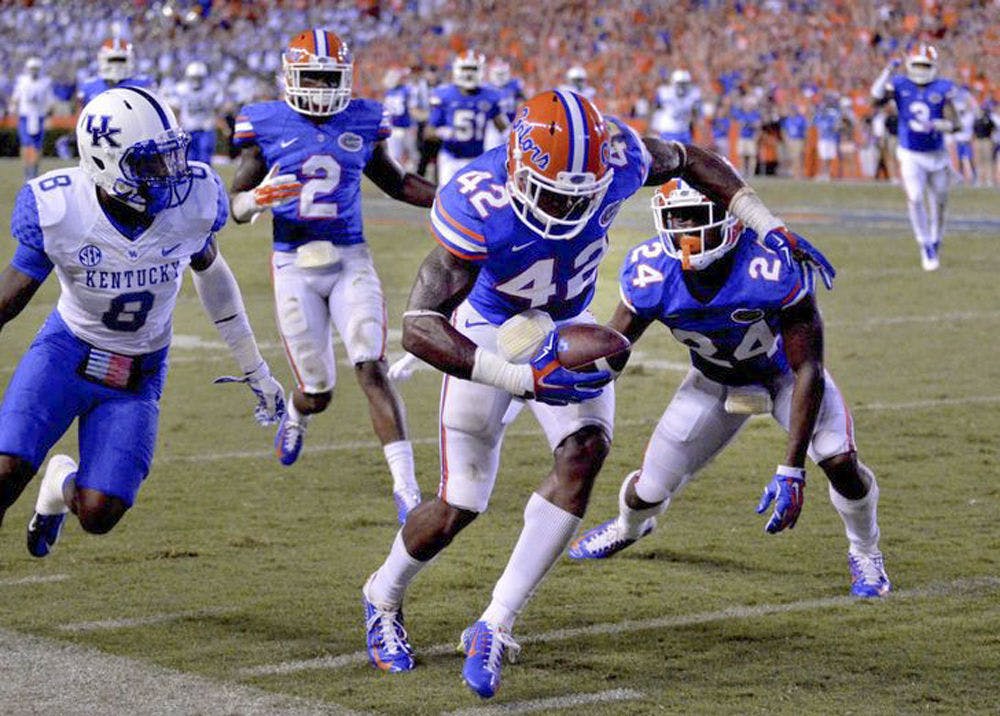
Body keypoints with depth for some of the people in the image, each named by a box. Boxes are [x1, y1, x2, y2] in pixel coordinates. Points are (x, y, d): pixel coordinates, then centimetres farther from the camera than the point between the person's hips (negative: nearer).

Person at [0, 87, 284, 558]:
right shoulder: (59, 210, -21)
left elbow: (210, 272, 6)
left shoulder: (193, 199, -16)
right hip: (66, 353, -2)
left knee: (98, 515, -8)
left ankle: (61, 483, 30)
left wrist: (254, 369, 14)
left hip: (139, 376, 2)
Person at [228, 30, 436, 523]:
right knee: (317, 392, 6)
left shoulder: (363, 121, 4)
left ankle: (405, 484, -17)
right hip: (294, 266, -1)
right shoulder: (267, 125, -3)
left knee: (372, 369, -15)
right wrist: (256, 199, -24)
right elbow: (235, 207, -1)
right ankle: (296, 414, 45)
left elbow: (394, 182, 19)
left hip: (350, 260, 1)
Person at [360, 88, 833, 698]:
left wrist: (770, 228, -9)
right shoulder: (479, 207, -38)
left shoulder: (616, 157, -26)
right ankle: (384, 598, 30)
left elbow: (691, 160, -2)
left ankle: (496, 626, -13)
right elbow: (420, 328, -39)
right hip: (490, 330, -4)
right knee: (461, 503, -2)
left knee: (586, 451, -20)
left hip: (565, 326, 4)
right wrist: (523, 378, -46)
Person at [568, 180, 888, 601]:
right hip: (714, 380, 2)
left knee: (840, 462, -24)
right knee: (651, 488, 2)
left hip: (783, 371, -2)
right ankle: (629, 526, 44)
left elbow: (808, 372, -34)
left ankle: (864, 551, 11)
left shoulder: (771, 267, -39)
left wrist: (791, 470, -39)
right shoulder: (650, 273, -29)